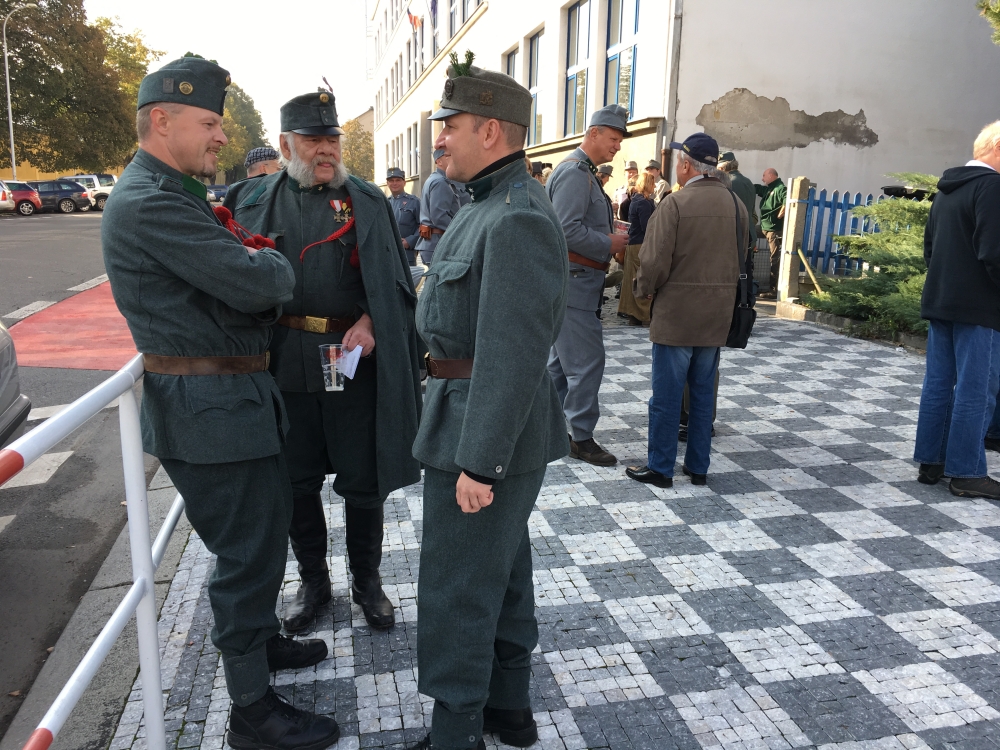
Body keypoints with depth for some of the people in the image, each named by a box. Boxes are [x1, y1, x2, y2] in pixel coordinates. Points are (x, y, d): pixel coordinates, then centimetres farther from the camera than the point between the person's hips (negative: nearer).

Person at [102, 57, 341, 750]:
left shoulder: (175, 194, 15)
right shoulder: (148, 203, -19)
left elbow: (254, 288, 18)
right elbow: (256, 281, -25)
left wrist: (263, 277, -2)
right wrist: (276, 266, -4)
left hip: (237, 399, 10)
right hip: (209, 410, -10)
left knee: (266, 529, 22)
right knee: (247, 550, 1)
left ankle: (261, 638, 44)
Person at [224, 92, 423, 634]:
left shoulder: (368, 201, 5)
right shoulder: (254, 201, 9)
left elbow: (394, 279, 2)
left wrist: (370, 322, -14)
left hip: (356, 360, -1)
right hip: (284, 362, 2)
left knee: (363, 482, 8)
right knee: (297, 483, 13)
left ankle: (367, 581, 30)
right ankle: (312, 580, 34)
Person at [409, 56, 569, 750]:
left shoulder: (517, 220, -21)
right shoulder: (494, 205, 12)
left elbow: (515, 354, -26)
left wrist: (479, 462, -24)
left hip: (487, 428, -11)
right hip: (475, 407, 11)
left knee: (457, 590, 4)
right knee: (504, 569, 20)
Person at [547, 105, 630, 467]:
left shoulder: (584, 172, 19)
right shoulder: (574, 172, -14)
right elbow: (568, 229, -24)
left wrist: (610, 241, 8)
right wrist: (609, 246, -14)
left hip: (578, 280, 11)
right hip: (575, 279, -11)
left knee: (562, 359, 16)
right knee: (587, 361, -6)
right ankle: (581, 438, 3)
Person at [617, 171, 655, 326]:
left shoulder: (636, 200, 15)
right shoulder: (644, 203, -15)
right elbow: (648, 227, -19)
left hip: (633, 244, 10)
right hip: (641, 245, -10)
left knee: (633, 280, 11)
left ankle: (633, 314, 17)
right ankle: (644, 315, -1)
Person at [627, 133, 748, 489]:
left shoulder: (674, 203, -14)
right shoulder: (737, 205, 5)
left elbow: (655, 262, -16)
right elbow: (740, 259, 11)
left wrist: (643, 287, 2)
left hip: (676, 312, -6)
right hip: (717, 316, 6)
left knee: (667, 393, 4)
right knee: (703, 393, 14)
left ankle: (660, 467, 13)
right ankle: (698, 467, 23)